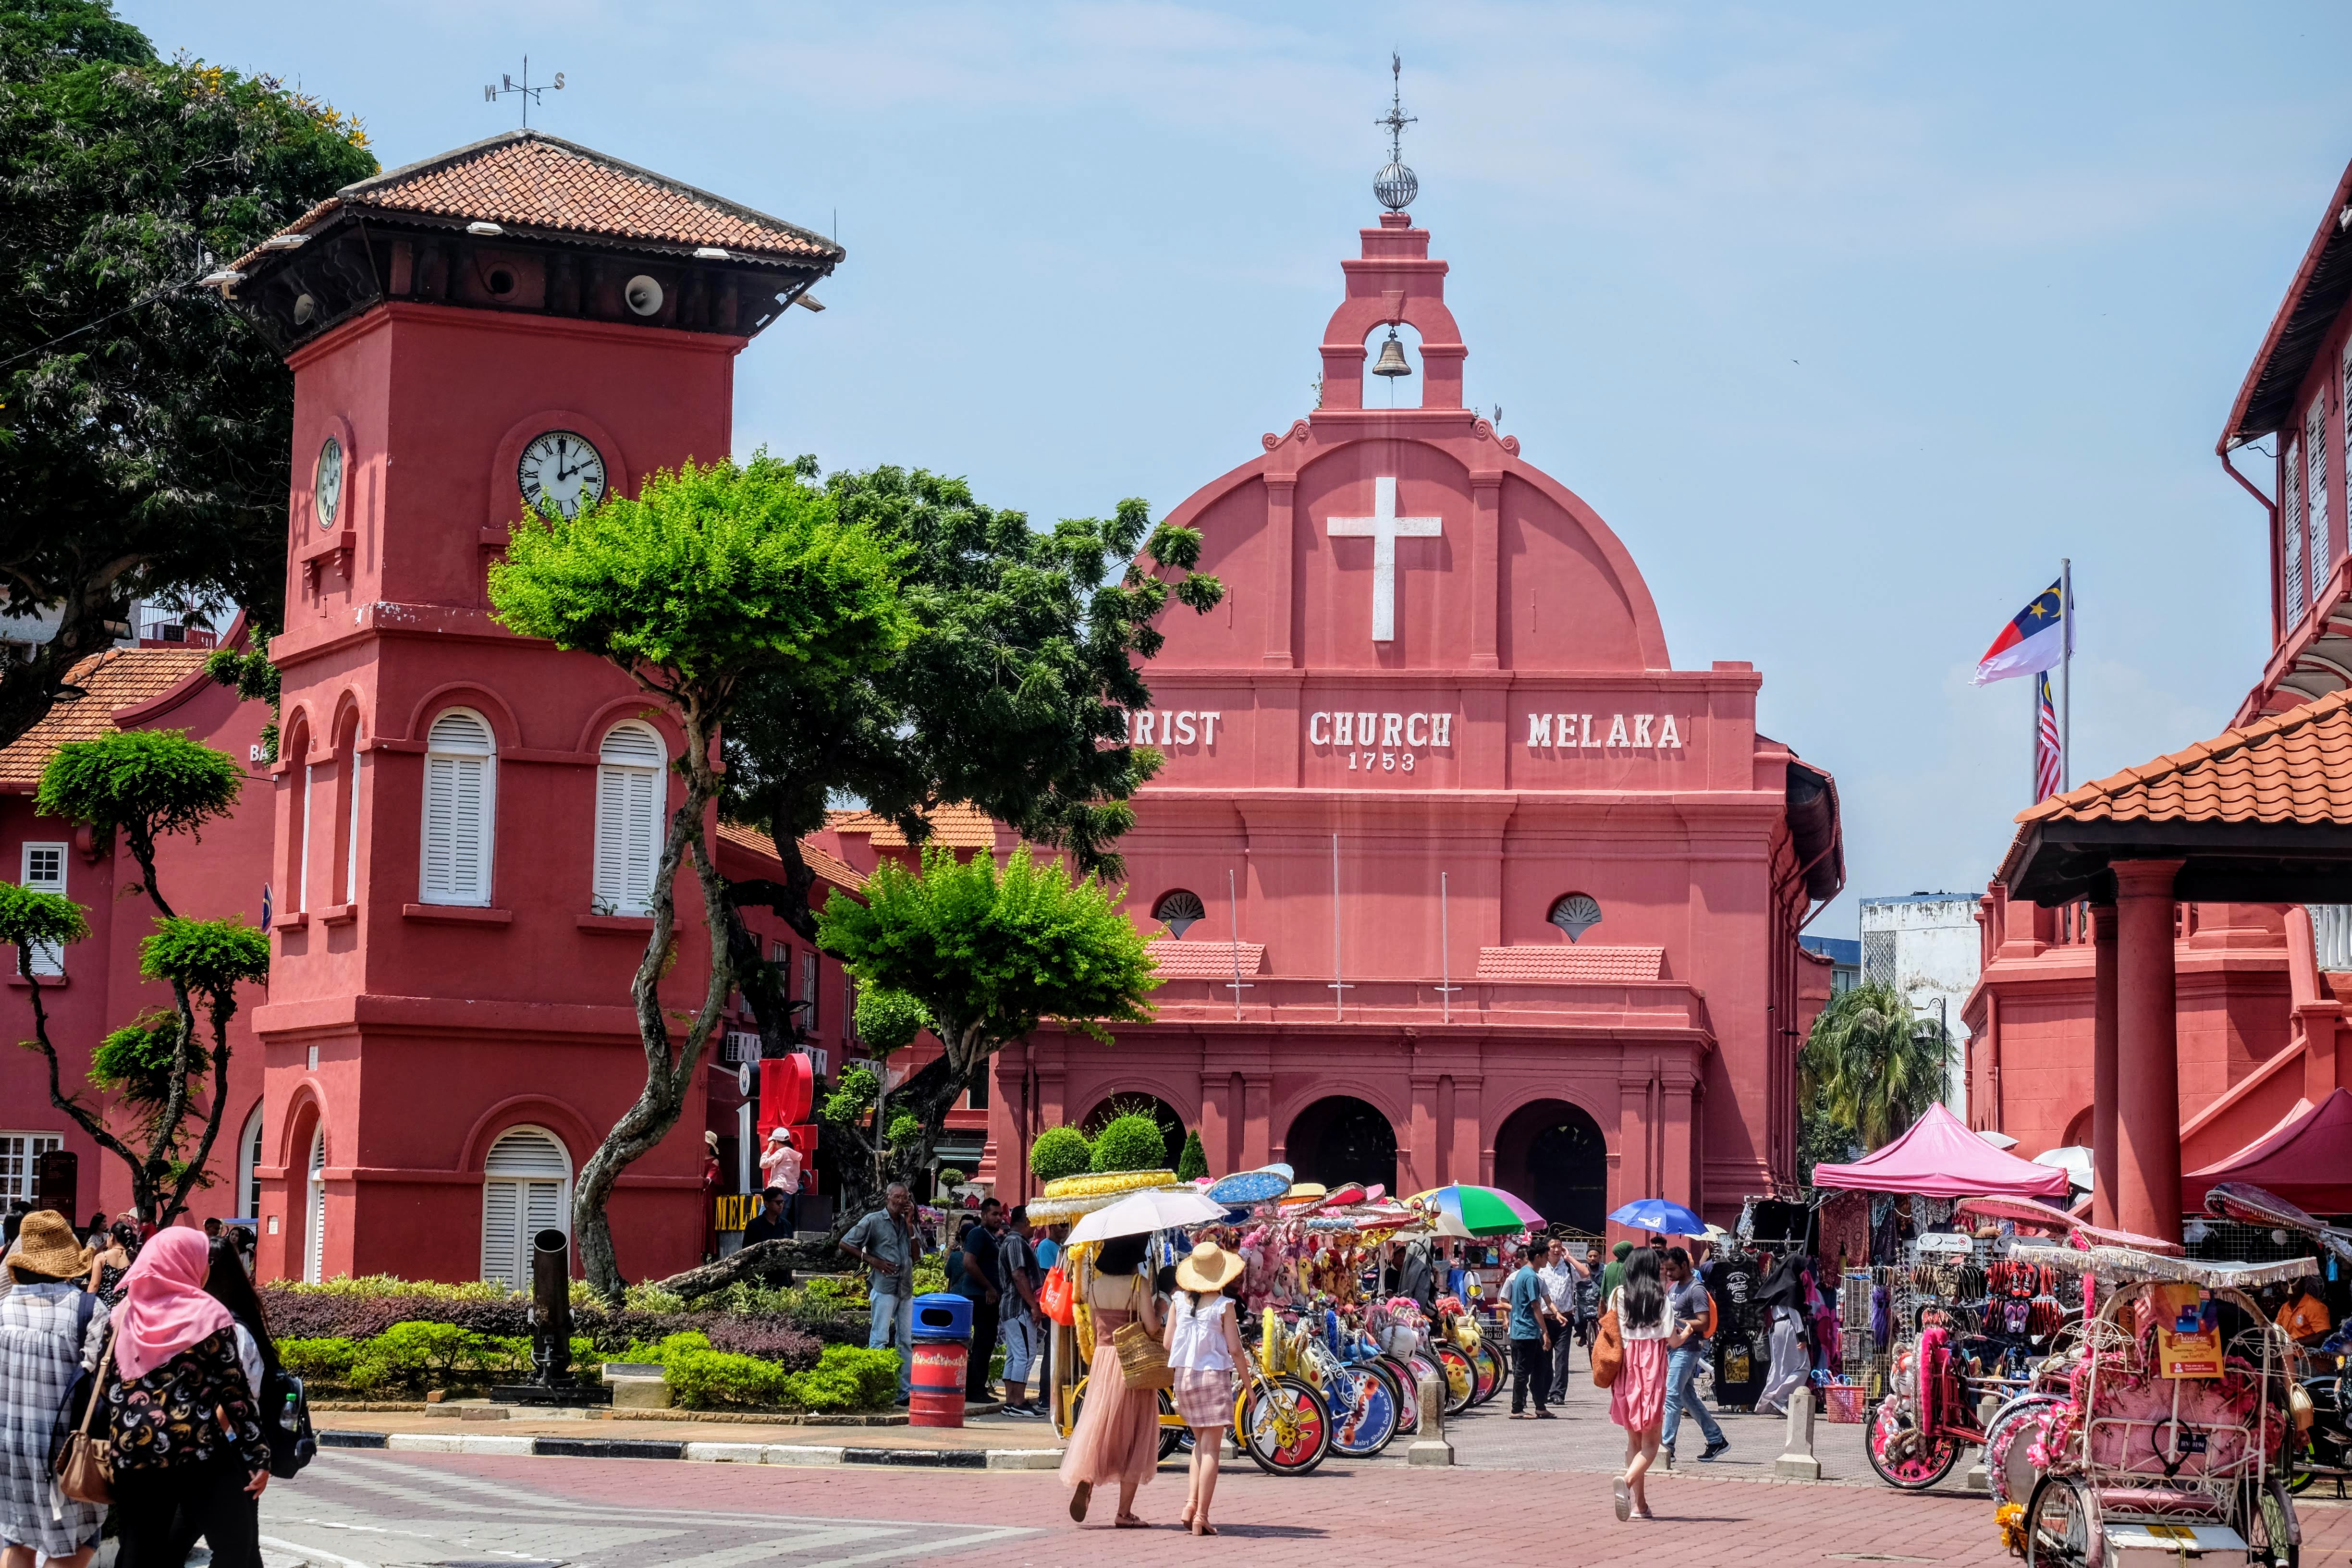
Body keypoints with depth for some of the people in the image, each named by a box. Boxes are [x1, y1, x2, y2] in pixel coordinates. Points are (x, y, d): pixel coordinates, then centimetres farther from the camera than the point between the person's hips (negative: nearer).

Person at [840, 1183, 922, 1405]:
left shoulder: (906, 1223, 14)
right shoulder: (873, 1221, -1)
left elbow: (915, 1255, 7)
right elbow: (846, 1244, -2)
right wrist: (872, 1260, -10)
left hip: (906, 1289, 6)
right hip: (884, 1287, -6)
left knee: (907, 1341, 7)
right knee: (880, 1339, -9)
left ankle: (906, 1391, 11)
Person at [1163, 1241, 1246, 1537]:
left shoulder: (1179, 1301, 2)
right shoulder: (1224, 1305, -10)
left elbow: (1167, 1342, 3)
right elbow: (1234, 1349, -9)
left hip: (1184, 1376, 4)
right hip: (1215, 1375, -4)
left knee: (1200, 1443, 20)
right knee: (1211, 1449, 0)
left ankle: (1191, 1502, 6)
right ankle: (1201, 1516, -3)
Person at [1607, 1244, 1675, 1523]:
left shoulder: (1619, 1295, 2)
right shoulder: (1660, 1297, -4)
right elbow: (1672, 1340, -4)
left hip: (1626, 1370, 3)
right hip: (1652, 1369, -3)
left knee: (1634, 1439, 14)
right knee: (1650, 1443, 0)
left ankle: (1639, 1504, 11)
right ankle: (1627, 1481, -30)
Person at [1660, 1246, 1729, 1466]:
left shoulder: (1696, 1290, -12)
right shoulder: (1674, 1287, 16)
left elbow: (1703, 1324, -18)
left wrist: (1675, 1322, -20)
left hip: (1688, 1349, -10)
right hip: (1672, 1347, 10)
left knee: (1672, 1396, -11)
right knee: (1688, 1397, 12)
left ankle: (1666, 1445, -11)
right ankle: (1716, 1440, 20)